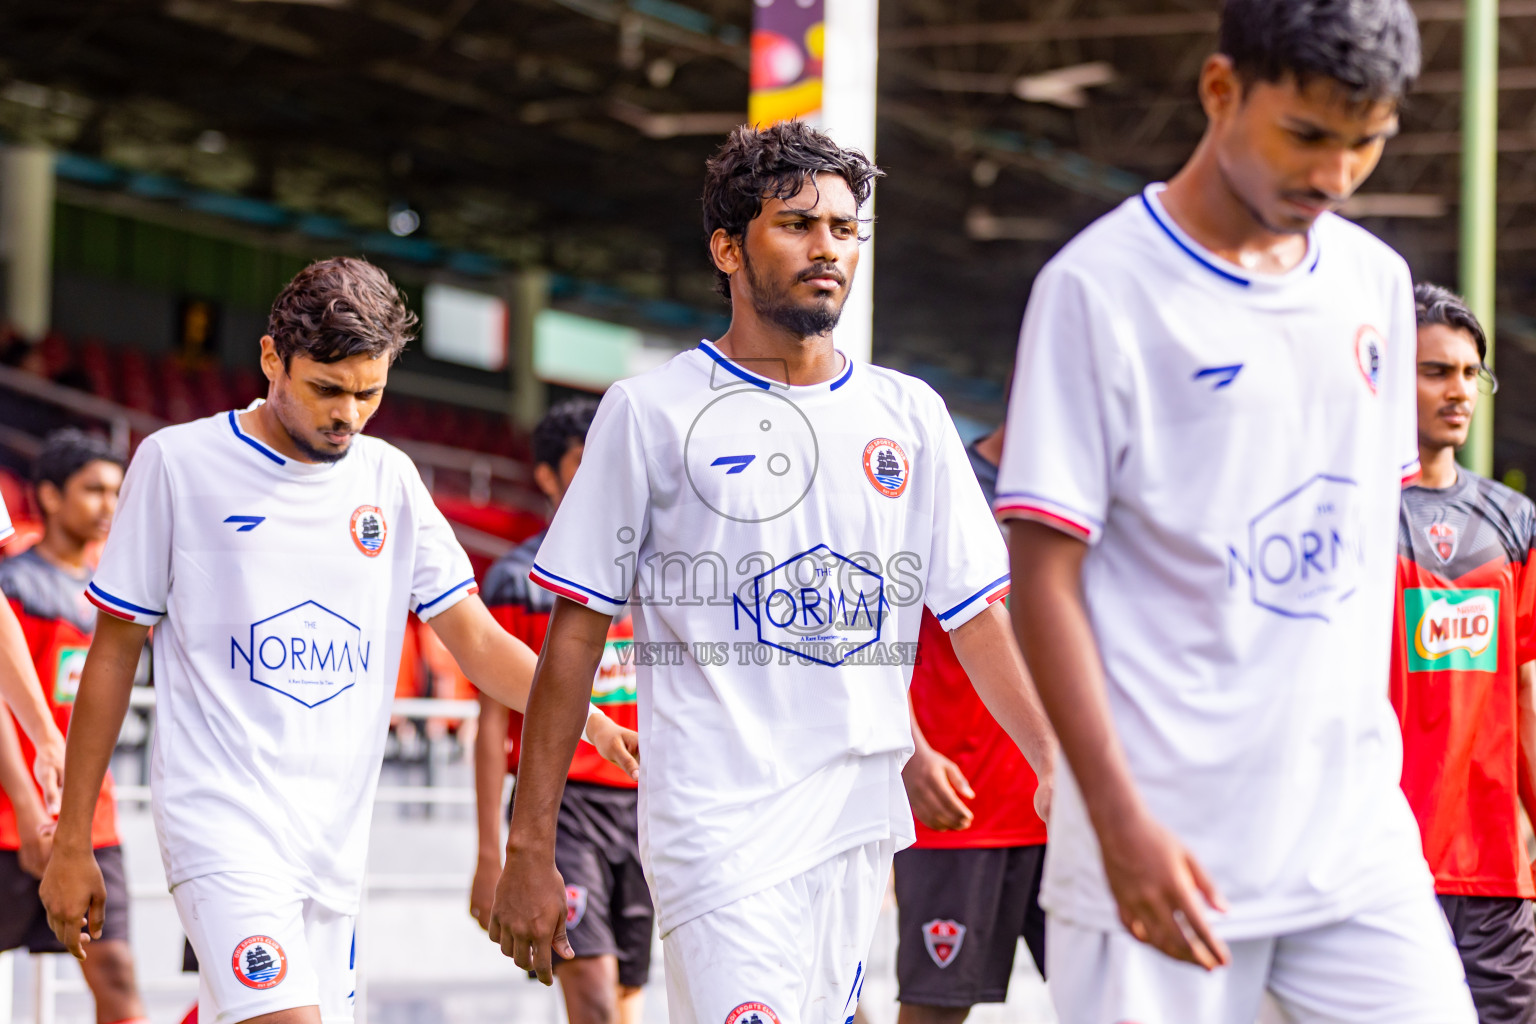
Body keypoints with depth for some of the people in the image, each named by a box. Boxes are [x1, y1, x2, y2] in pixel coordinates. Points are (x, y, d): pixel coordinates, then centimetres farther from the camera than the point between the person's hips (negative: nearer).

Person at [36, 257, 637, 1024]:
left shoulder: (390, 479, 10)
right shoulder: (178, 463, -3)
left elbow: (473, 637, 9)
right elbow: (114, 652, 2)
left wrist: (589, 721, -9)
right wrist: (72, 842, 1)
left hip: (336, 838, 5)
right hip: (223, 824, -5)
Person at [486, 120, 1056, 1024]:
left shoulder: (910, 414, 11)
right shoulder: (652, 412, 0)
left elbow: (979, 618, 12)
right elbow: (575, 636, 0)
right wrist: (530, 850, -3)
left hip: (861, 828, 5)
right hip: (719, 832, -5)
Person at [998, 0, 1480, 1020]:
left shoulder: (1377, 282, 11)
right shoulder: (1100, 287, -8)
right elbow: (1044, 579, -10)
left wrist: (1366, 747, 14)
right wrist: (1121, 821, -17)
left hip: (1362, 839, 6)